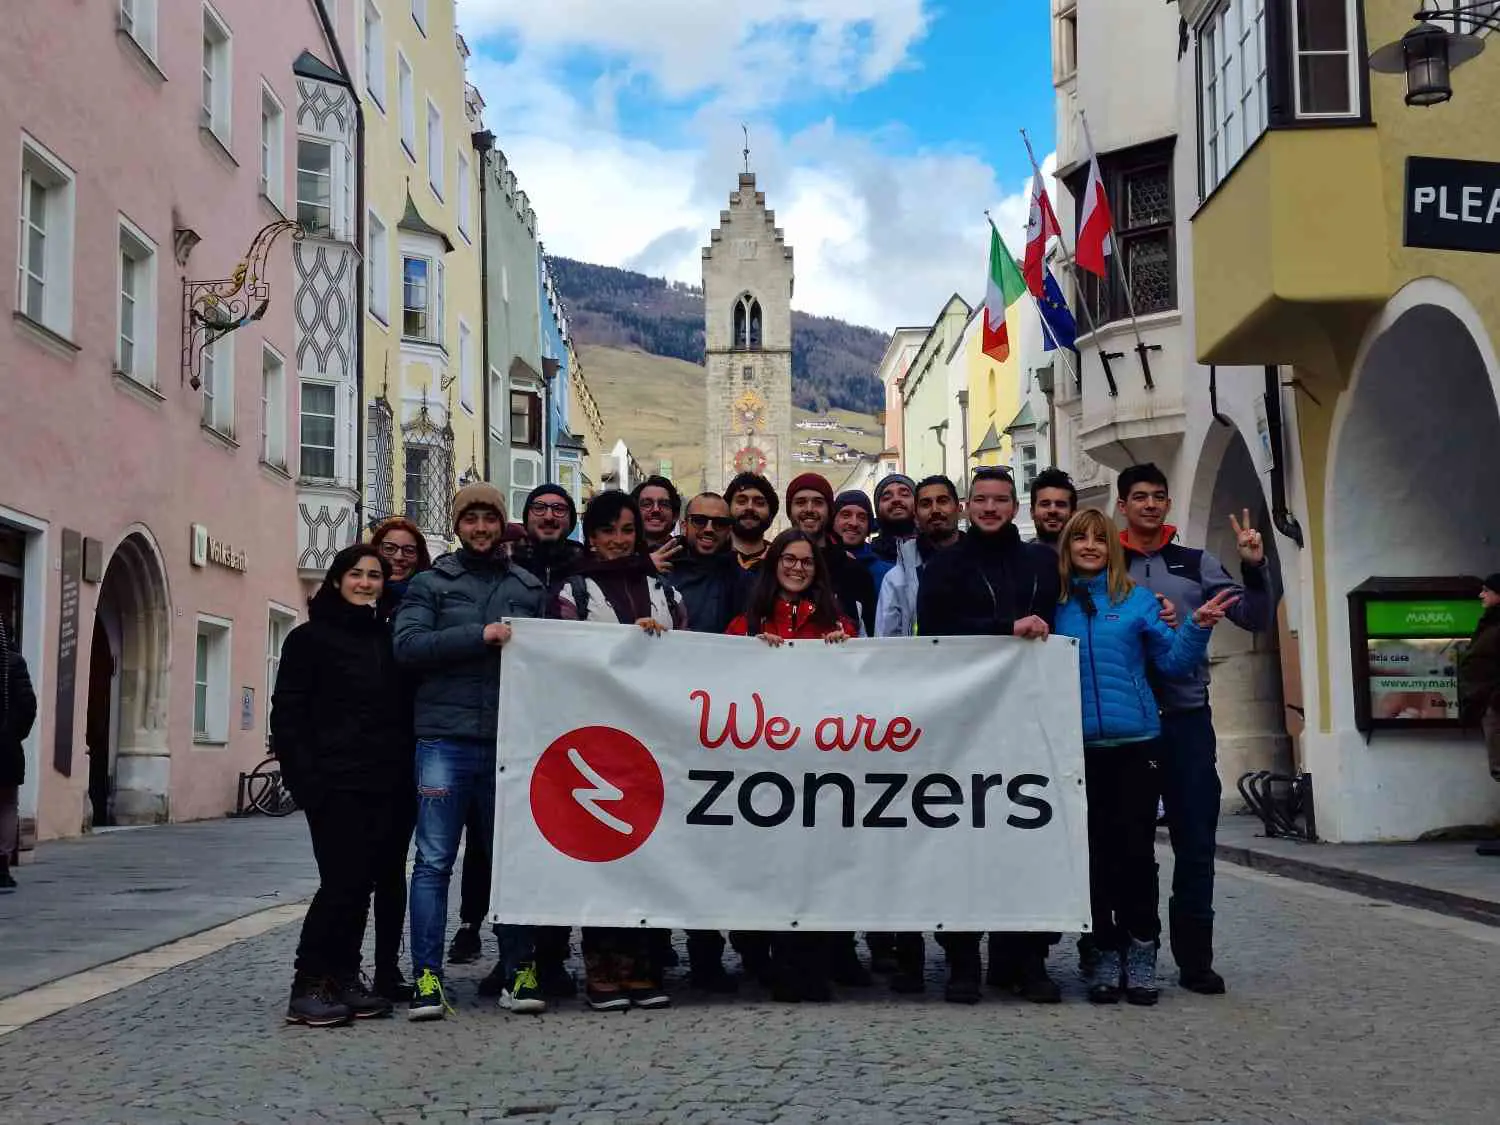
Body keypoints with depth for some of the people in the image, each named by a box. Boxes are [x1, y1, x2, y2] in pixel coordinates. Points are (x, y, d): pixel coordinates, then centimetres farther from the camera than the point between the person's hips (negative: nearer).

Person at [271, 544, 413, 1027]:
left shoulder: (390, 639, 16)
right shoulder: (310, 639, 2)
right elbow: (287, 715, -3)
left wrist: (406, 773, 6)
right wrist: (305, 779, -13)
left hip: (386, 785, 5)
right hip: (336, 784, -5)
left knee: (363, 883, 6)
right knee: (342, 882, -9)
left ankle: (344, 980, 16)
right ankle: (310, 987, 1)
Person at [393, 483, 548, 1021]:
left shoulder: (530, 588, 17)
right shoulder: (430, 583, 9)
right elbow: (408, 644, -6)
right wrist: (482, 635, -12)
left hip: (510, 742, 2)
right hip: (445, 739, -2)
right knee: (433, 861, -3)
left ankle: (520, 974, 13)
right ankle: (427, 980, 0)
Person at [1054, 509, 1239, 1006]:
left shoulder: (1136, 599, 4)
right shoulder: (1054, 605, 7)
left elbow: (1172, 660, 2)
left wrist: (1197, 627, -15)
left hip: (1134, 740, -1)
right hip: (1078, 744, 1)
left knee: (1136, 848, -1)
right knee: (1095, 851, 6)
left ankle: (1141, 949, 11)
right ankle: (1107, 951, 15)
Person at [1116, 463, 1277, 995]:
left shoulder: (1196, 564, 9)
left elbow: (1256, 618, 5)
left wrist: (1254, 568, -11)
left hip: (1187, 717, 1)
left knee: (1195, 841, 1)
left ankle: (1194, 958, 9)